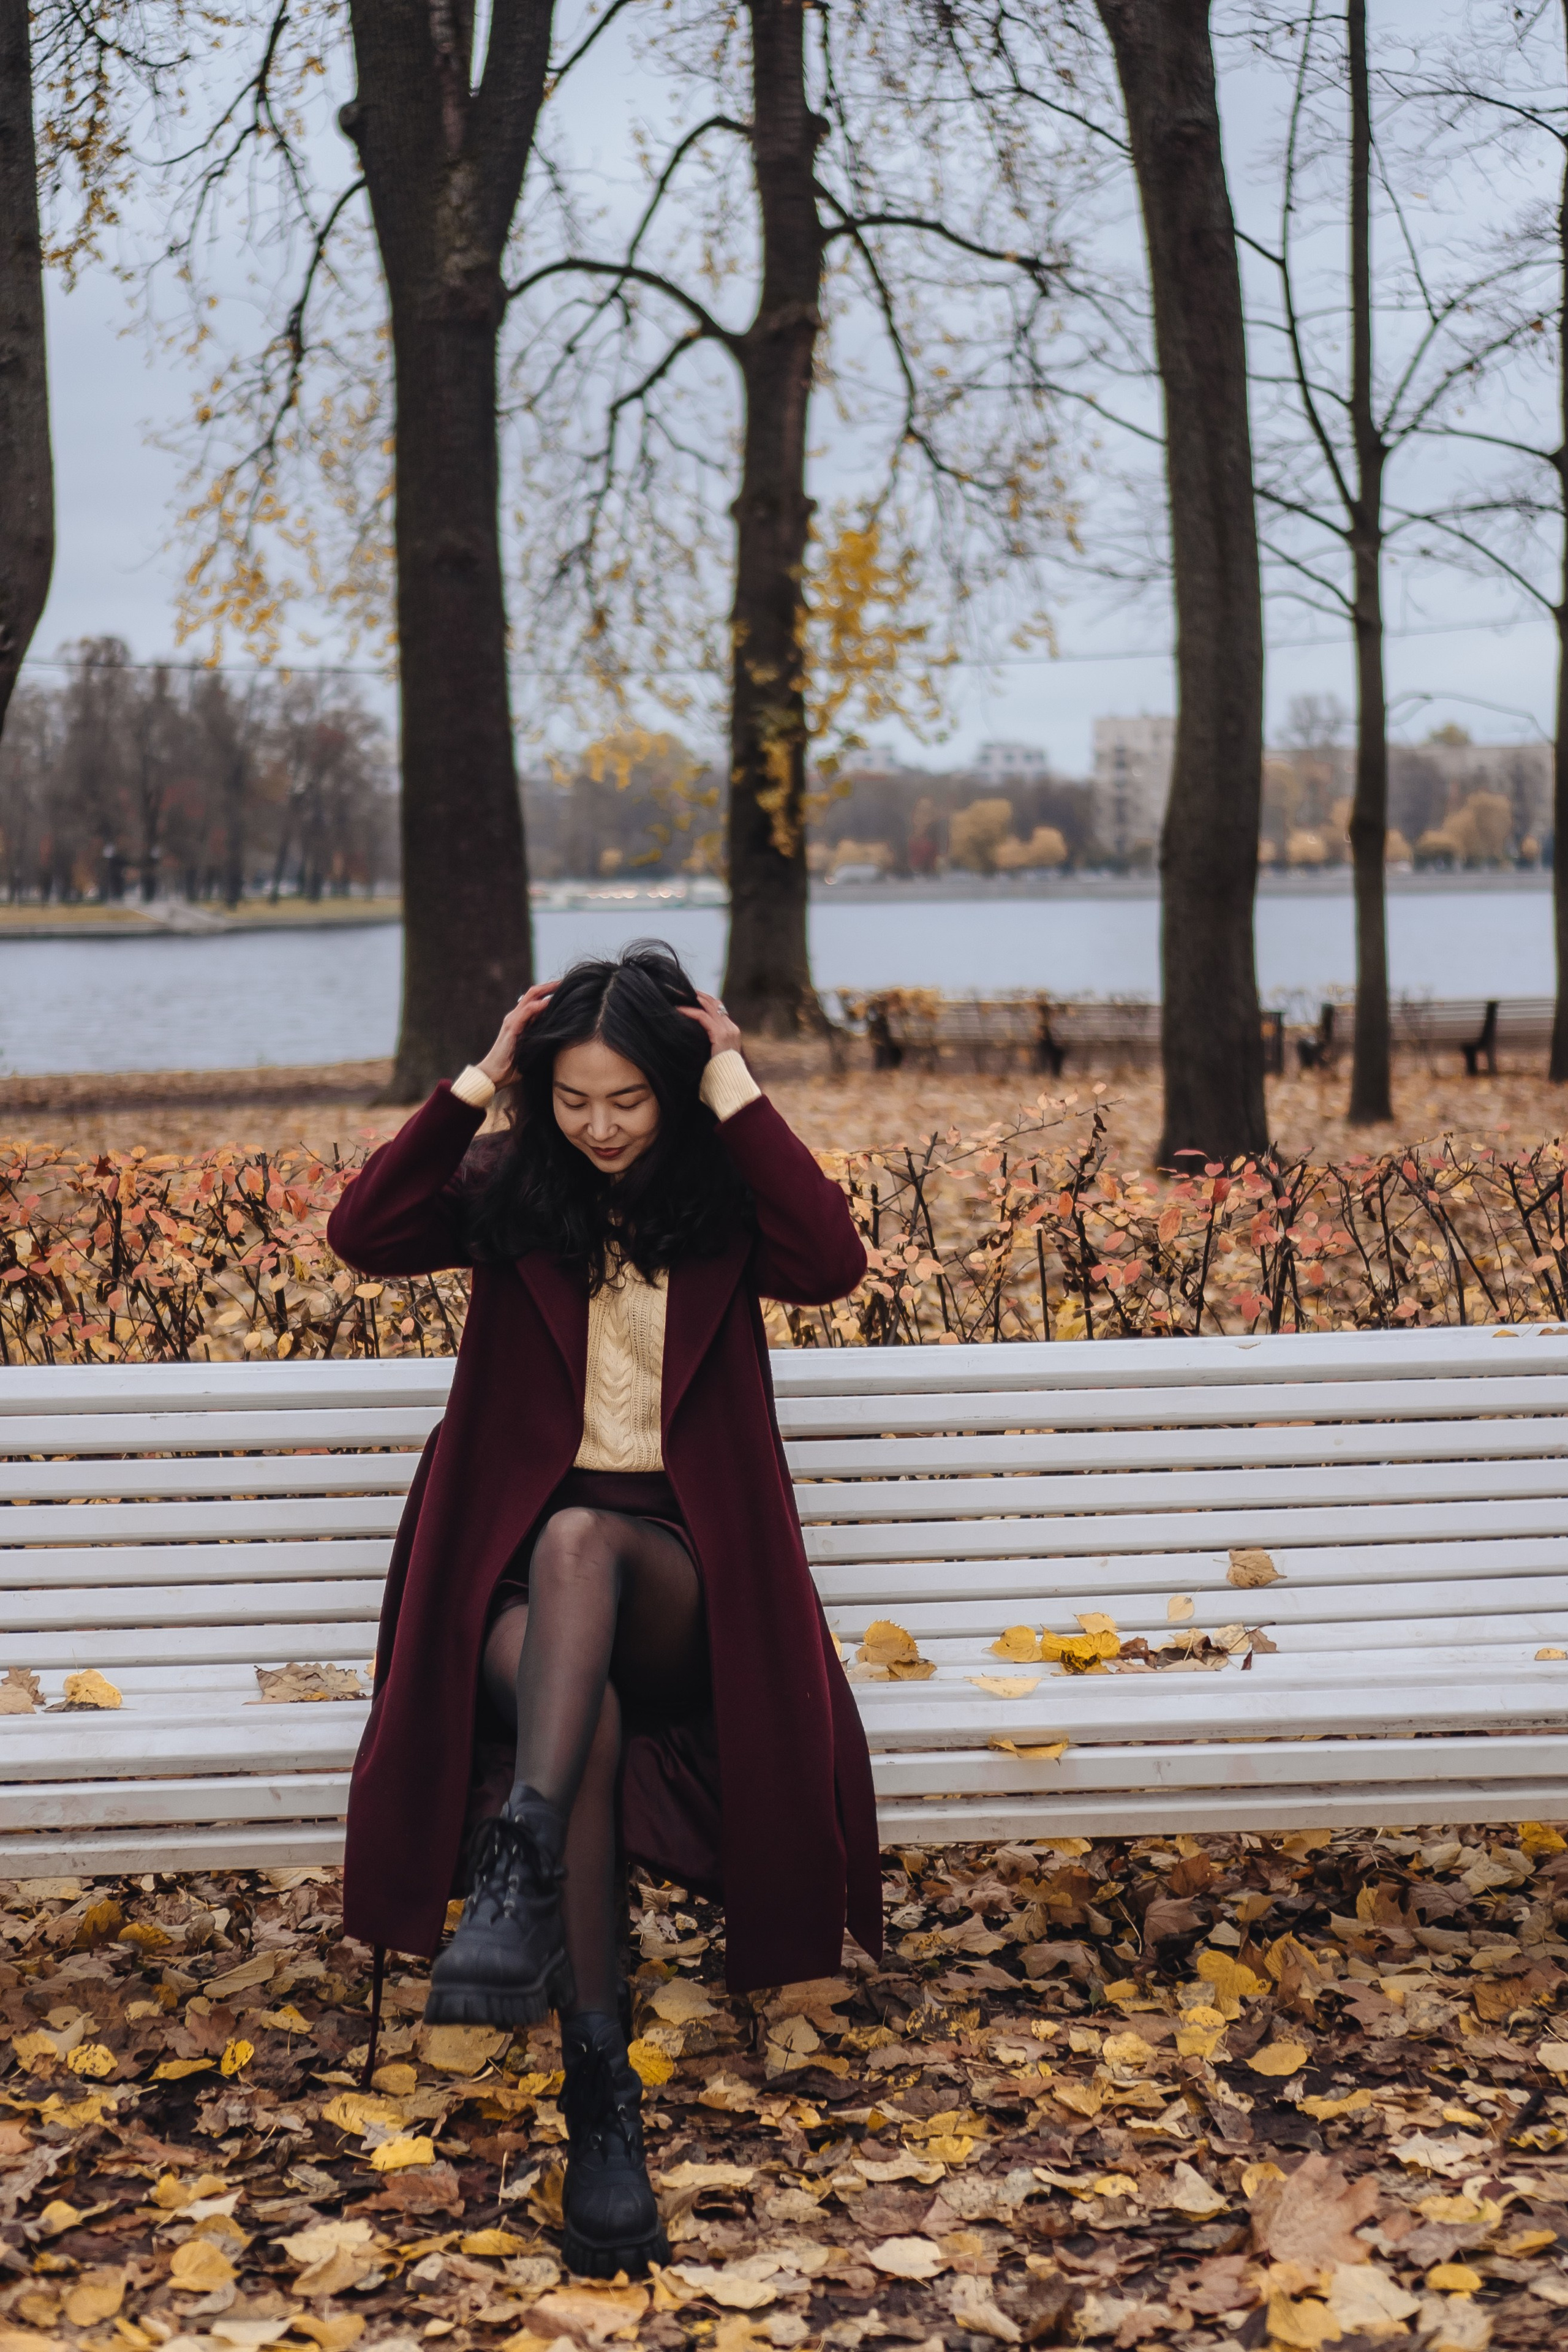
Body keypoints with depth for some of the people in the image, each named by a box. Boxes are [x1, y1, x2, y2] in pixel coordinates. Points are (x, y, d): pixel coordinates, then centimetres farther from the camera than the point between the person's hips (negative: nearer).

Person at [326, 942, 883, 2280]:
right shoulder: (508, 1190, 9)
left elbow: (832, 1264, -14)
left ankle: (520, 1870, -47)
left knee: (580, 1538, -37)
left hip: (677, 1580, -1)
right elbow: (362, 1233, -9)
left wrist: (736, 1091, -12)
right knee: (582, 1724, -33)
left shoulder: (722, 1200, 7)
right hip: (519, 1570, 1)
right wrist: (481, 1081, -10)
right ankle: (600, 2097, -34)